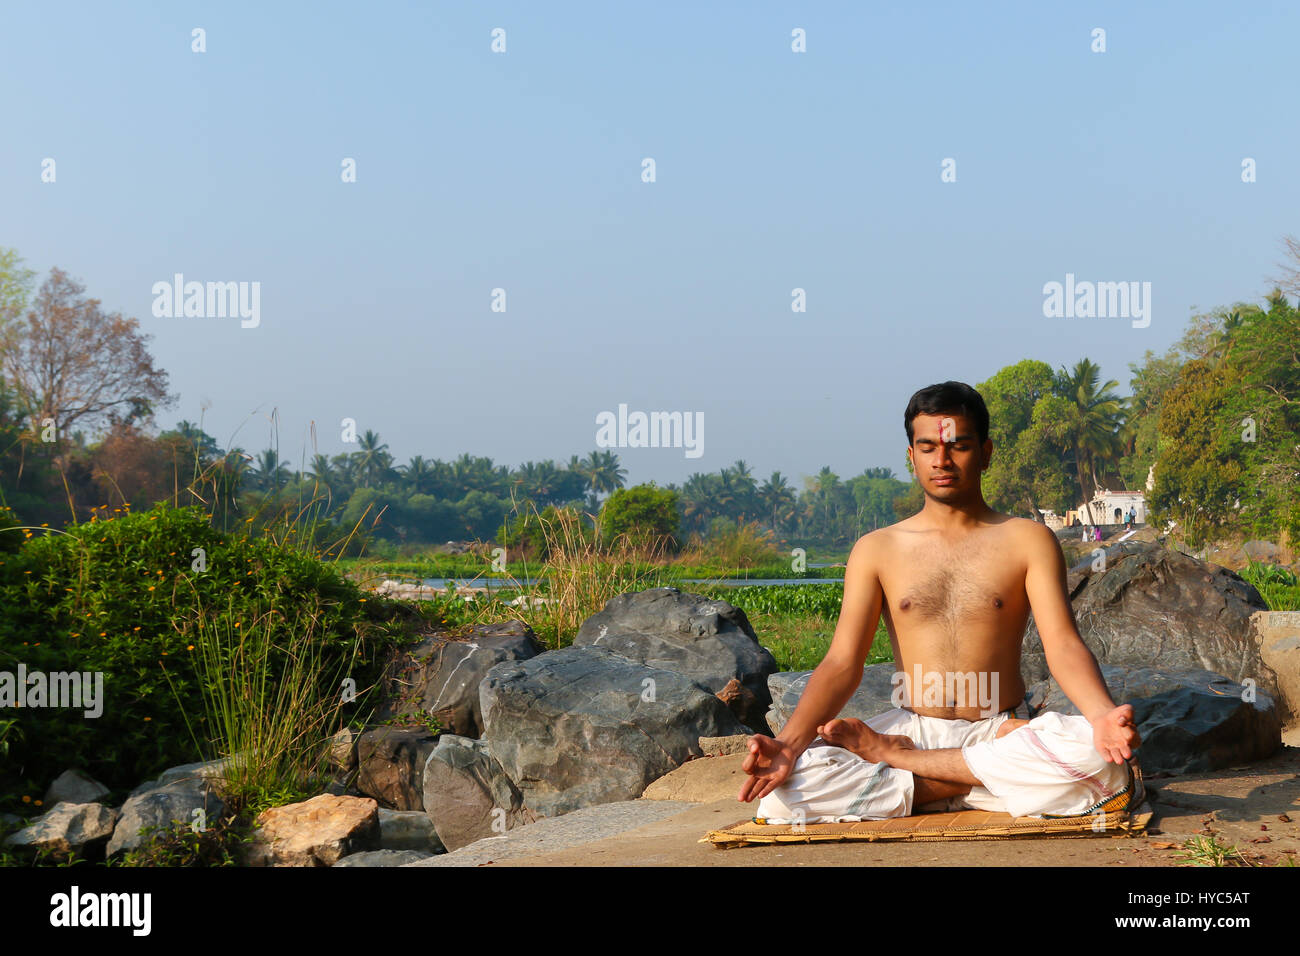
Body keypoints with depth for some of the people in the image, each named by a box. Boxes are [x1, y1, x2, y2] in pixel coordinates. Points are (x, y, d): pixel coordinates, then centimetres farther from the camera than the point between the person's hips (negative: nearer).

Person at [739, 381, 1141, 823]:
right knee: (782, 790, -28)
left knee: (1094, 754, -35)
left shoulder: (1028, 541, 6)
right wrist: (788, 743, -19)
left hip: (1001, 731, 1)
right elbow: (842, 663, 0)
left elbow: (1063, 644, -6)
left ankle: (891, 754, -20)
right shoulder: (876, 550, 9)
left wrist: (1103, 714, -30)